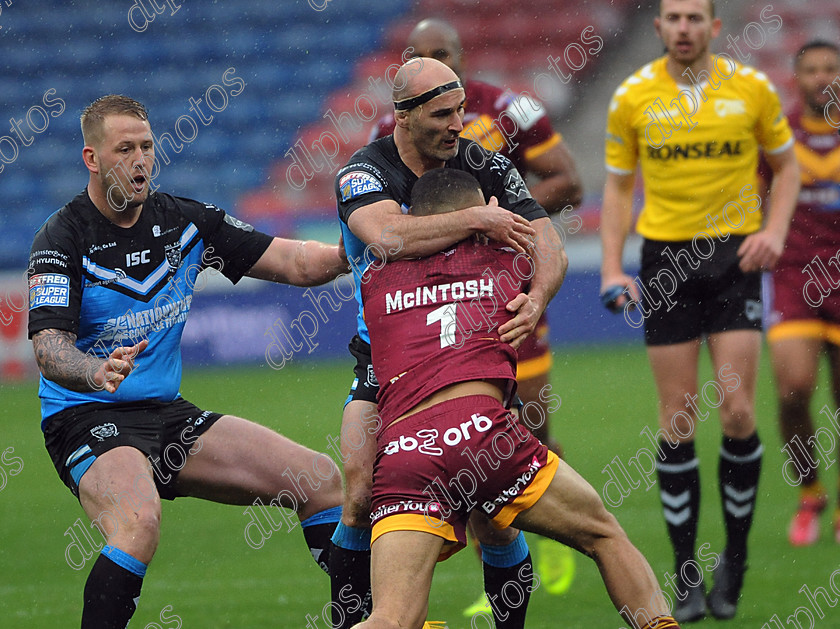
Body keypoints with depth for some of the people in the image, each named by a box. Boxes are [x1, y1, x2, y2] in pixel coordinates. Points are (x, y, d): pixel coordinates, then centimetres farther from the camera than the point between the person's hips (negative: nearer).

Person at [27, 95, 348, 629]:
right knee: (139, 524, -38)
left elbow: (297, 263, 5)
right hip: (88, 419, -7)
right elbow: (49, 348, -25)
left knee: (322, 484, 0)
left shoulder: (185, 221, 4)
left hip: (167, 414, 7)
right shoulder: (63, 239, -13)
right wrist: (95, 372, -47)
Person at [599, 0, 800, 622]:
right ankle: (686, 573, 7)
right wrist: (612, 270, -1)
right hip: (665, 260, 1)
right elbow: (619, 186, 9)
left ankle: (736, 557, 9)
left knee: (737, 411, -9)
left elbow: (786, 164, 11)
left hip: (735, 256, -1)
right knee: (677, 419, -1)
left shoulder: (753, 88, -1)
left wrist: (774, 231, -5)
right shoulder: (632, 97, 1)